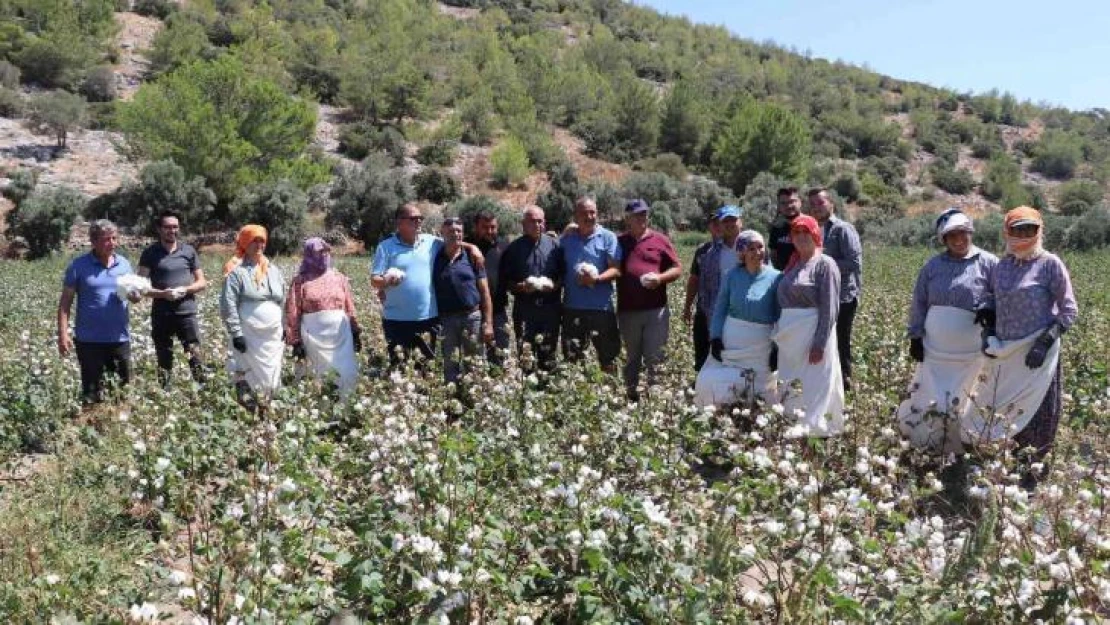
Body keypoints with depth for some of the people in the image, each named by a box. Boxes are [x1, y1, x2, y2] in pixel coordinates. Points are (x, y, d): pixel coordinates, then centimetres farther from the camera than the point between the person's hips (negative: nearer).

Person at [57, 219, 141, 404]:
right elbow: (65, 301, -4)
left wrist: (135, 295, -14)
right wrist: (63, 334, -11)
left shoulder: (124, 263, 5)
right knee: (91, 390, 8)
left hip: (120, 337, 3)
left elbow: (134, 295, 12)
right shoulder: (79, 265, -6)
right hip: (89, 339, -3)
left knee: (124, 386, 12)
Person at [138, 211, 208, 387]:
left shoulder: (189, 251, 6)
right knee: (164, 361, 8)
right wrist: (163, 293, -17)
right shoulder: (150, 253, 2)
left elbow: (202, 282, 9)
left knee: (195, 357, -9)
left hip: (187, 313, 0)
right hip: (161, 315, 0)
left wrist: (185, 289, -10)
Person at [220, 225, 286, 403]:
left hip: (273, 336, 6)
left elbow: (282, 301, 19)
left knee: (272, 378, 9)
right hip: (248, 336, -6)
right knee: (248, 377, -7)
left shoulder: (273, 269, 14)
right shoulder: (236, 271, -6)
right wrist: (236, 333, -15)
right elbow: (228, 305, -10)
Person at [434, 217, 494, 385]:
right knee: (451, 366, 6)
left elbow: (484, 291, 3)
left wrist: (488, 323, -2)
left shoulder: (471, 257, 3)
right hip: (446, 319, 0)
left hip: (473, 316, 0)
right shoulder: (435, 258, 4)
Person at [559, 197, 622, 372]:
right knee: (572, 358, 9)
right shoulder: (567, 239, 10)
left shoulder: (608, 237, 2)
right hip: (572, 307, 3)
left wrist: (597, 279, -21)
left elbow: (616, 270, -5)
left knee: (608, 355, 3)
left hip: (602, 307, -2)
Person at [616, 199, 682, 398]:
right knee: (632, 358, 11)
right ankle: (632, 395, 19)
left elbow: (677, 269, 6)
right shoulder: (618, 242, 9)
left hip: (656, 310, -1)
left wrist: (660, 278, -11)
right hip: (627, 311, 1)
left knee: (654, 358, -1)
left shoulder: (660, 240, 6)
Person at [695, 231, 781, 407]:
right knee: (711, 383, -4)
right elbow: (720, 309, 4)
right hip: (729, 342, 2)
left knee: (761, 393, 7)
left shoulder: (775, 277, -4)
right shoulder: (732, 275, 2)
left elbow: (780, 316, -3)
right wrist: (715, 338, -6)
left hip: (761, 347, -1)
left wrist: (778, 348, -7)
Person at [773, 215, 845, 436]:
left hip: (812, 335, -7)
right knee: (790, 392, 10)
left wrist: (819, 344, -18)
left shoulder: (825, 264, -5)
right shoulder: (792, 265, 16)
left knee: (813, 390, -4)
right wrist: (778, 336, 11)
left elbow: (829, 309, -12)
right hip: (789, 338, 7)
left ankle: (812, 430, 1)